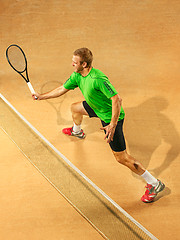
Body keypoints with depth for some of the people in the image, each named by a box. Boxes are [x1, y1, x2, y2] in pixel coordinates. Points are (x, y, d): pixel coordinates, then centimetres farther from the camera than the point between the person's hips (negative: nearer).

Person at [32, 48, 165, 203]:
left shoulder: (98, 79, -35)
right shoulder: (77, 75, -5)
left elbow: (117, 100, -36)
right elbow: (62, 89, 9)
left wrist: (113, 125, -38)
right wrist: (41, 96, 12)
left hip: (111, 116, -9)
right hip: (97, 108, 9)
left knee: (121, 158, -9)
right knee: (75, 108, 31)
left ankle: (154, 184, 3)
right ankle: (77, 131, 67)